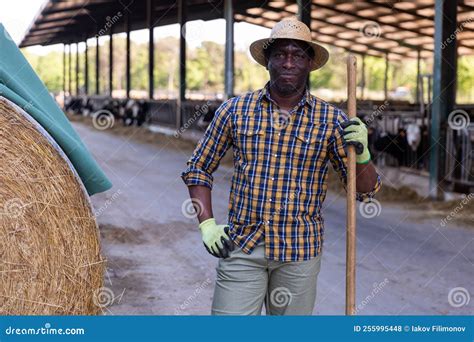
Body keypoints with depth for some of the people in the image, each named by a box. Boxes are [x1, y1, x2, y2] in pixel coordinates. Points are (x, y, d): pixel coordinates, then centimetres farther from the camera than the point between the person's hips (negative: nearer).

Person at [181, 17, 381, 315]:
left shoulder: (331, 120, -1)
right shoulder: (235, 110, 1)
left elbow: (366, 190, 2)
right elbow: (198, 169, 11)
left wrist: (361, 153, -17)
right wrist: (207, 224, -1)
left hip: (300, 252, 0)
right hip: (241, 248, 0)